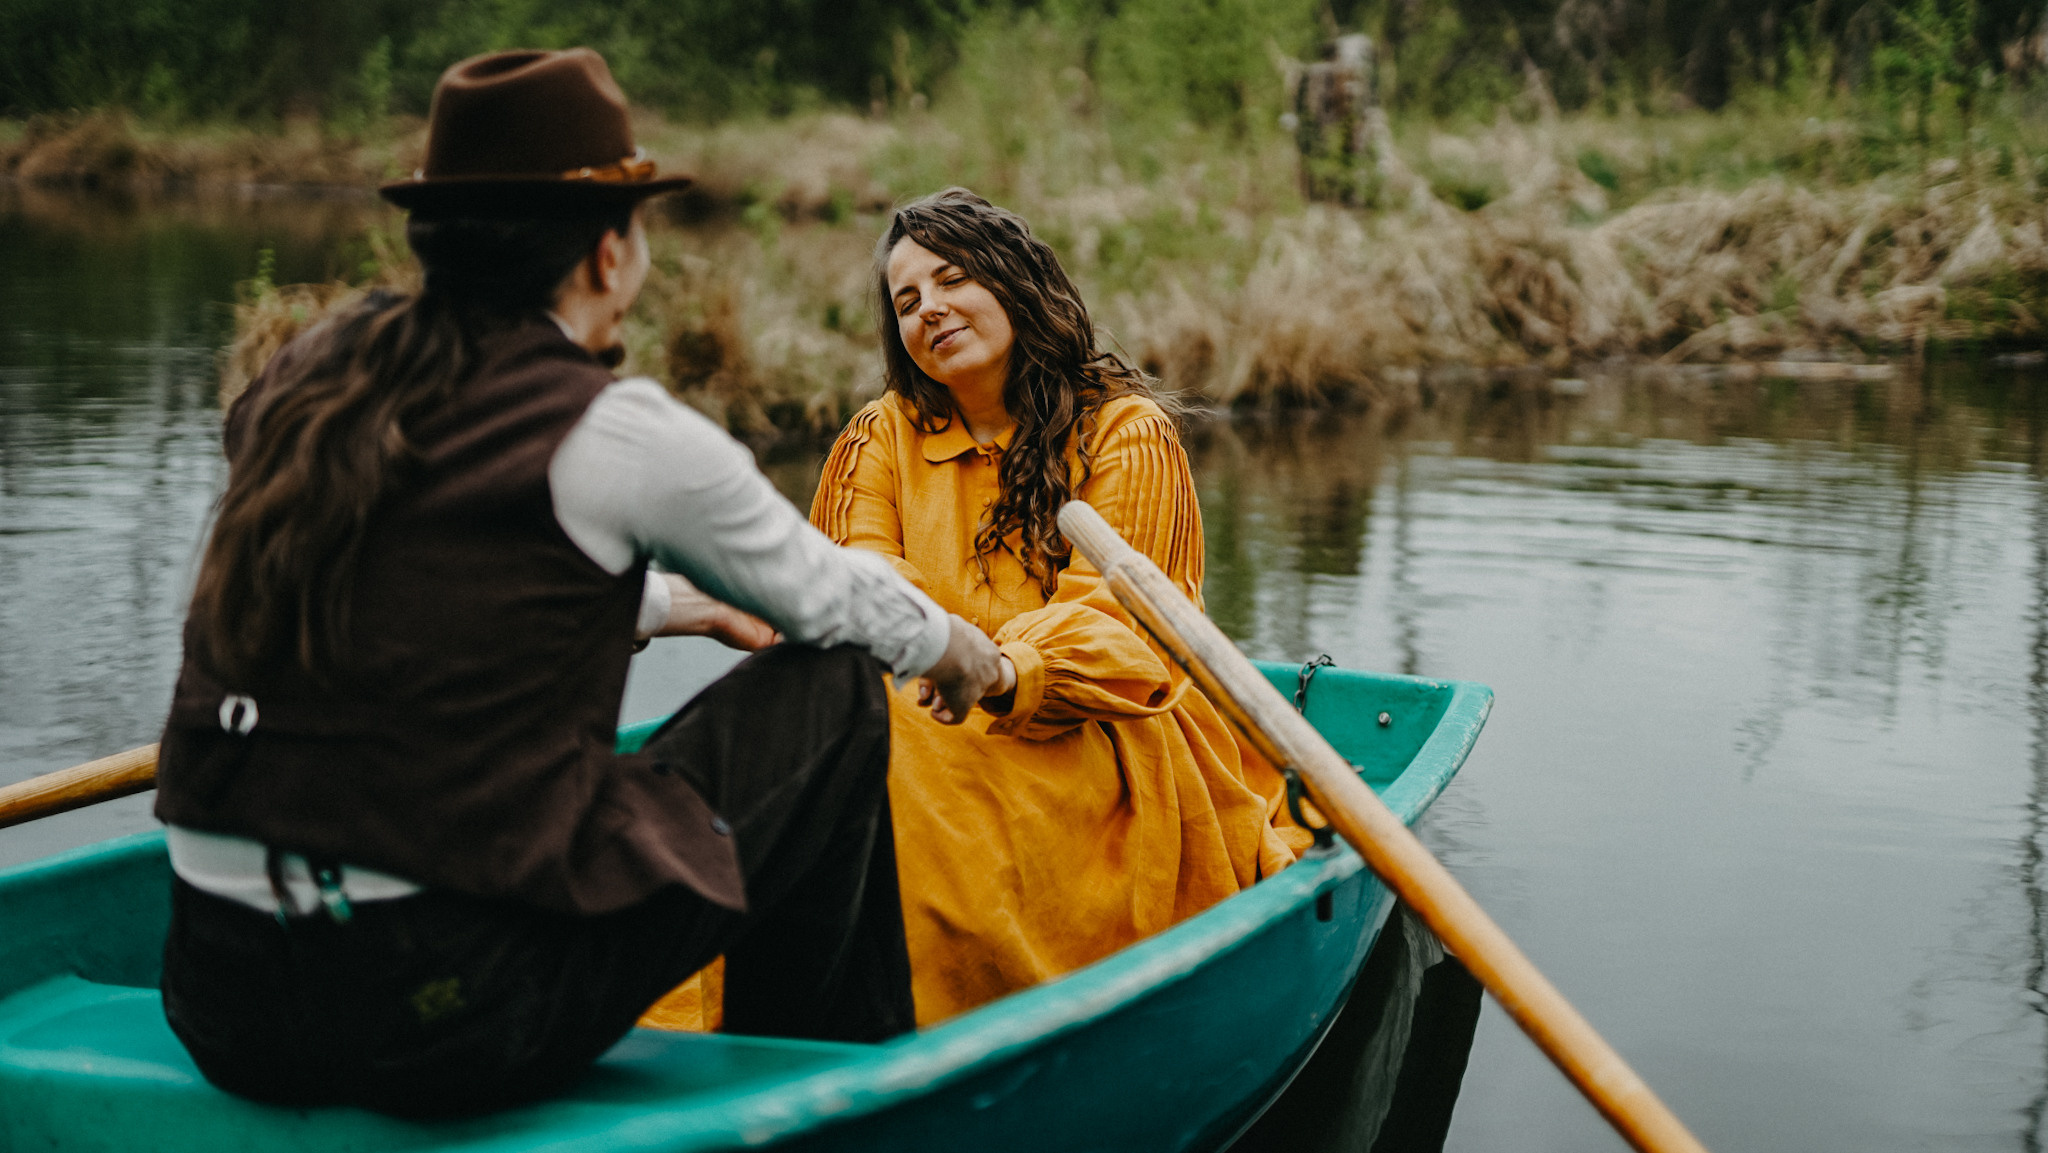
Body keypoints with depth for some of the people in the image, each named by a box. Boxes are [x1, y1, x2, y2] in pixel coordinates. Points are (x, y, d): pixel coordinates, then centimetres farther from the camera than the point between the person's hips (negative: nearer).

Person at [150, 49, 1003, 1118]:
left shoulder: (300, 382, 10)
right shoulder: (612, 434, -9)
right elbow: (824, 598, 10)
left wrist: (668, 605, 45)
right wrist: (954, 646, 32)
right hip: (446, 1013, -7)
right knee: (830, 692, 9)